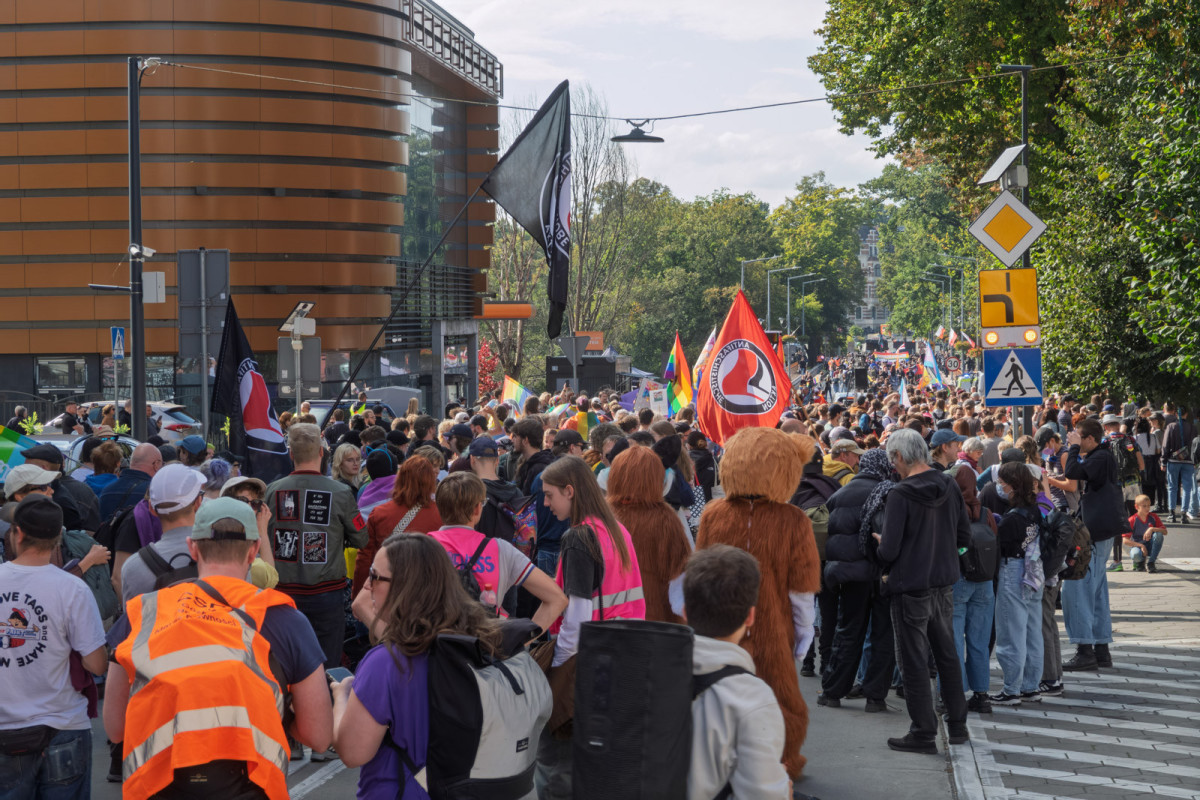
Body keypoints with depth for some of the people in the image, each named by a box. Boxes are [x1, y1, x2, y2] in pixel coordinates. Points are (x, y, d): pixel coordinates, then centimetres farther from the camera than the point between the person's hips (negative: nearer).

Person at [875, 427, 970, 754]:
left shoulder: (901, 494, -19)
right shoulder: (949, 487, 0)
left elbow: (889, 551, -20)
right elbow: (964, 537, 7)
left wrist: (881, 544, 1)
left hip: (911, 588, -6)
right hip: (944, 584, 6)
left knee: (914, 661, 3)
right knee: (947, 655, 19)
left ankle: (923, 733, 8)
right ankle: (957, 724, 27)